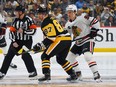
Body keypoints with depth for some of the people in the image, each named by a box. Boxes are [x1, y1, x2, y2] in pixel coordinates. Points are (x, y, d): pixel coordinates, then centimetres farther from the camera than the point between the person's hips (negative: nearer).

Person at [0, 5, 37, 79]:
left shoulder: (28, 20, -16)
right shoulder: (16, 20, 0)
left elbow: (33, 31, -19)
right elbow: (12, 31, 2)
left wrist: (23, 31, -25)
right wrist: (13, 41, -8)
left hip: (27, 41, -5)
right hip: (17, 40, 5)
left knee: (25, 55, -19)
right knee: (9, 55, -2)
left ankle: (32, 71, -3)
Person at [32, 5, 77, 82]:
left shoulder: (46, 23, -9)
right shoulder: (51, 19, 24)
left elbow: (51, 37, -17)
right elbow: (49, 35, 30)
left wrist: (41, 45, -13)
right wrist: (43, 45, 24)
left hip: (61, 40, -10)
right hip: (68, 39, 10)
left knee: (45, 56, -5)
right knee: (60, 59, 25)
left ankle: (47, 75, -15)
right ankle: (73, 75, 24)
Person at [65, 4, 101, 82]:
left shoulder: (82, 18, -18)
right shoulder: (68, 24, 4)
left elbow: (95, 22, -14)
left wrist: (94, 31, -16)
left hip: (88, 40, -9)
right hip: (78, 42, 9)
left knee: (88, 56, -29)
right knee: (70, 56, 12)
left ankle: (96, 74, -29)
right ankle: (78, 74, 25)